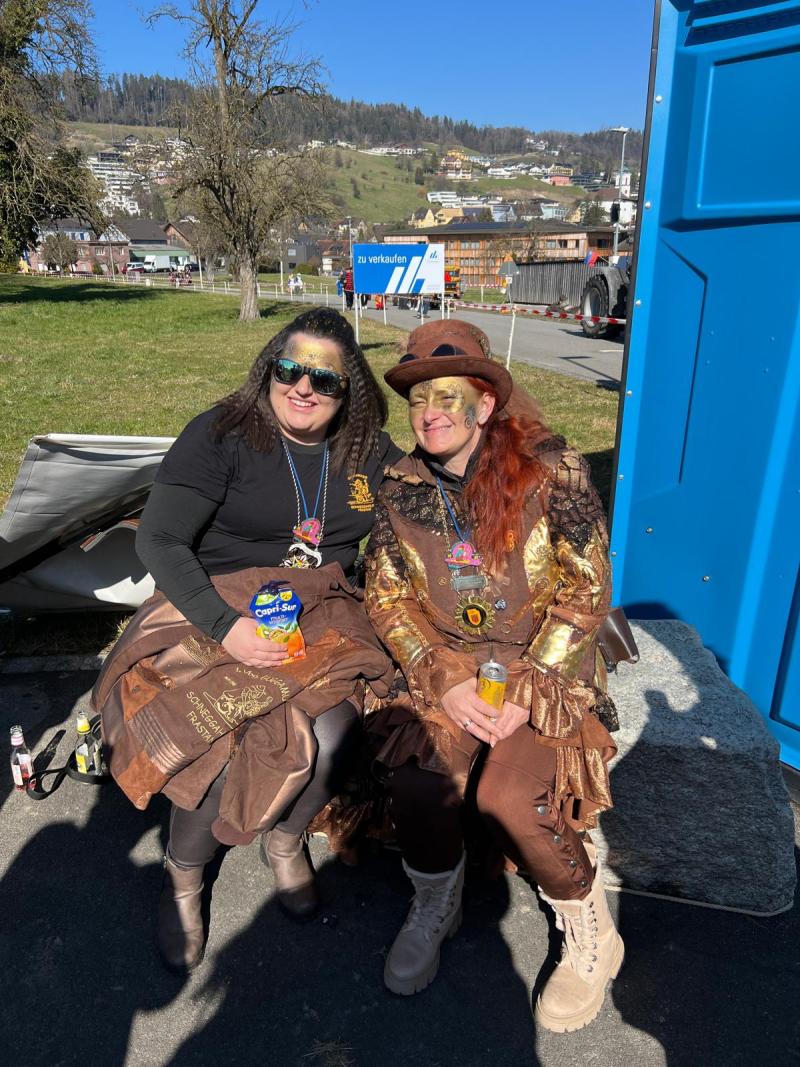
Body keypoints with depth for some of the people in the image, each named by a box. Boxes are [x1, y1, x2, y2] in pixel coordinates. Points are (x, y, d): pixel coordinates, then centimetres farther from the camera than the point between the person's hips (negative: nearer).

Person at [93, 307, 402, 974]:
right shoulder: (221, 436, -7)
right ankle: (183, 879, 7)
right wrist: (225, 627, -25)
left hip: (323, 617, 3)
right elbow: (159, 540, -11)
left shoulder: (369, 452, 5)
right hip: (217, 609, -2)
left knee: (332, 733, -25)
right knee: (227, 743, -26)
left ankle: (286, 840, 10)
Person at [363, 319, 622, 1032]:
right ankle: (436, 904, 11)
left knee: (508, 794, -26)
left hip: (547, 668, -2)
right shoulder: (402, 488, 2)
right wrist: (445, 681, -13)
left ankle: (593, 937, 6)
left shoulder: (552, 468, -9)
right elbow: (387, 597, 2)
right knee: (415, 771, -24)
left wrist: (528, 690, -16)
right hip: (445, 666, 3)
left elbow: (586, 590, -8)